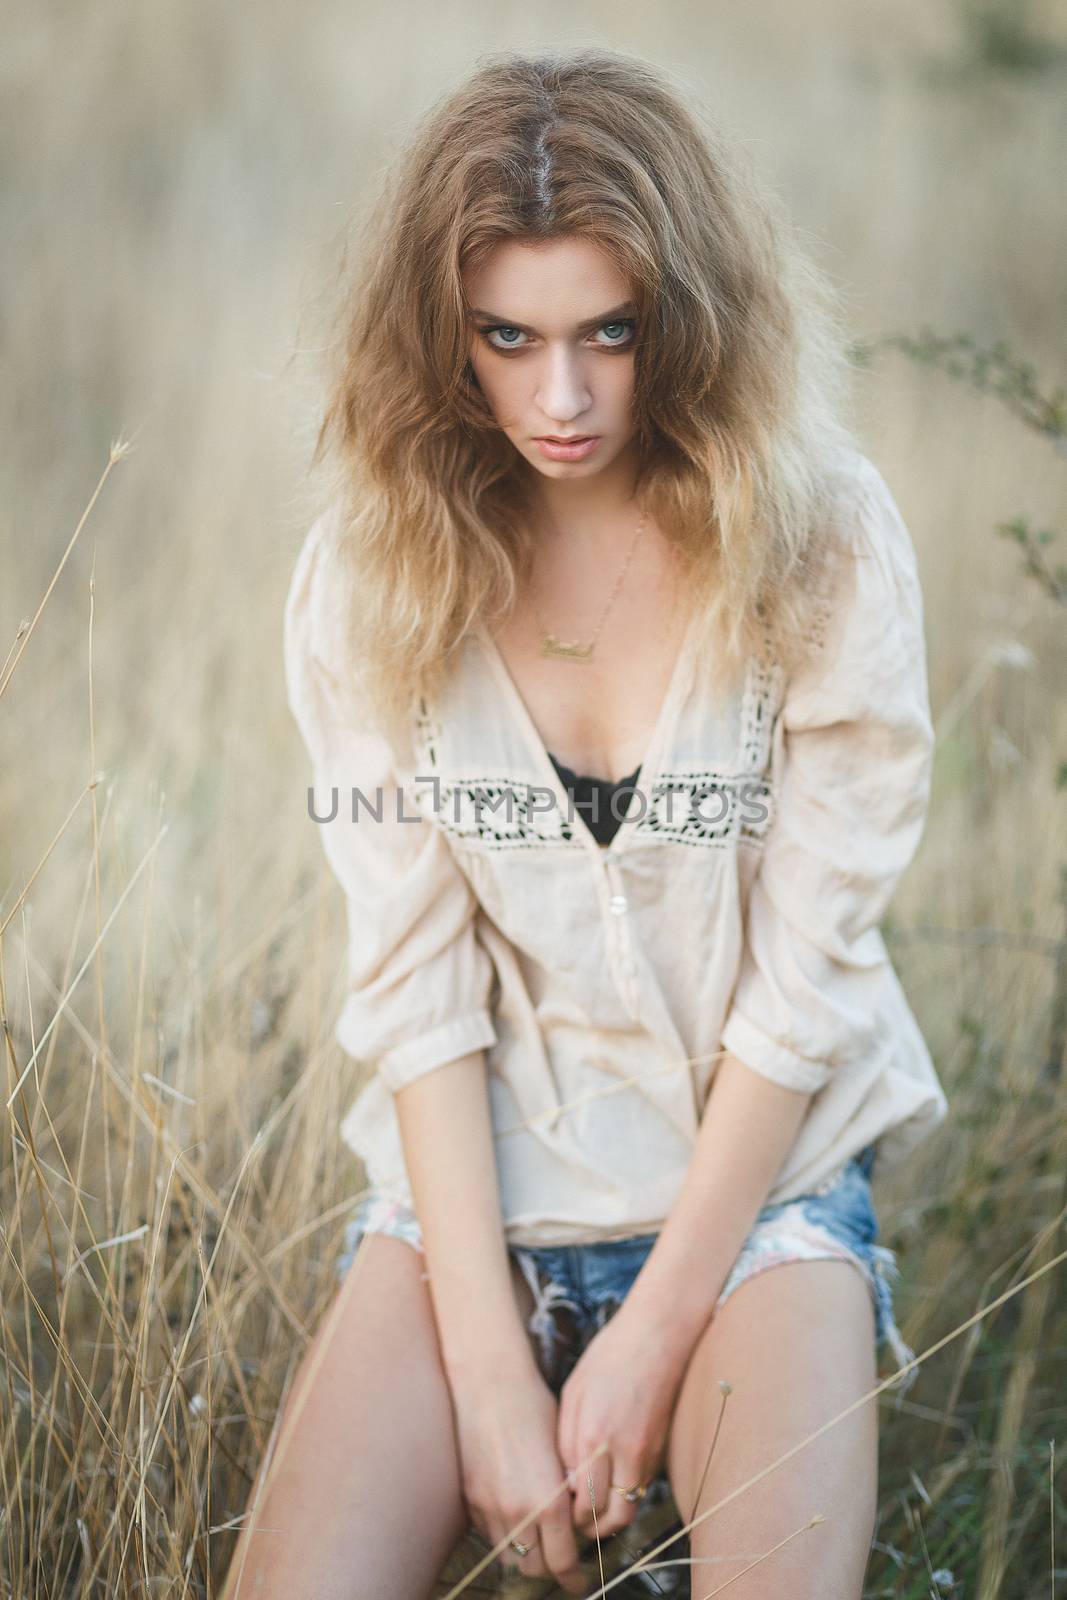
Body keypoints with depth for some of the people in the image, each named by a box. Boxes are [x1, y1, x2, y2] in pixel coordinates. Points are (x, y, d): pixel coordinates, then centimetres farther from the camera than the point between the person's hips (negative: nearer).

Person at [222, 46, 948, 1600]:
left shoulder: (822, 541, -8)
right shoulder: (375, 567, -3)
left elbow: (808, 975, -9)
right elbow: (414, 980, -6)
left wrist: (650, 1340, -11)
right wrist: (492, 1372, -12)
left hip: (756, 1183, -1)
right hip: (475, 1184, 2)